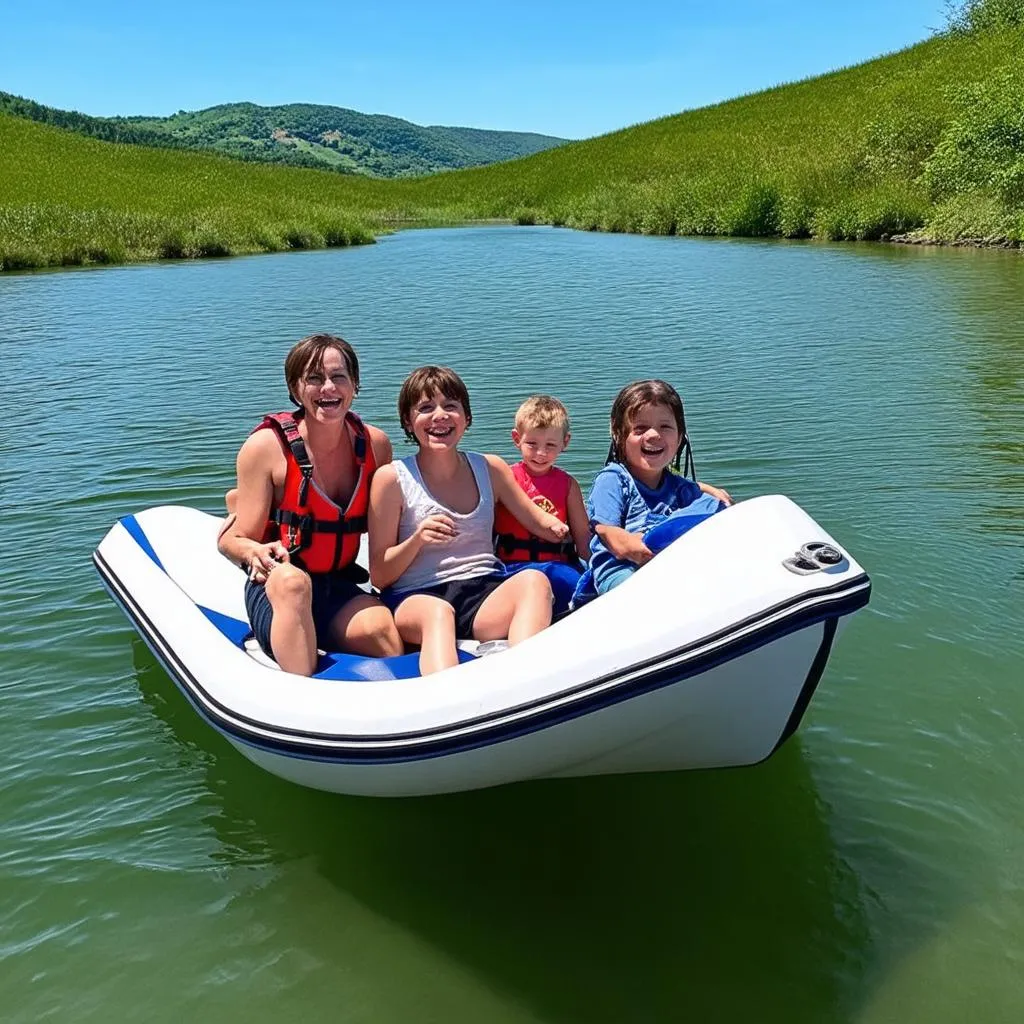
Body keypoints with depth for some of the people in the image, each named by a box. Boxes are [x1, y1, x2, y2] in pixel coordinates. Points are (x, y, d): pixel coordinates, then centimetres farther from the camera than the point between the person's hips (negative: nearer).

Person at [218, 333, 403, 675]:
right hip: (277, 593, -2)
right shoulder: (267, 446, -9)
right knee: (292, 580, -38)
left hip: (341, 592, 3)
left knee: (380, 625, -32)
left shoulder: (375, 444, 2)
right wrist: (256, 552, -28)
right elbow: (232, 540, -6)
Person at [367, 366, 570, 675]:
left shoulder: (490, 468, 12)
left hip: (485, 592, 3)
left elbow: (541, 523, 22)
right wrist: (417, 540, -15)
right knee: (438, 612, -38)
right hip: (417, 598, -3)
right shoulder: (392, 478, 2)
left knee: (534, 580, -29)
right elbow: (379, 576, 4)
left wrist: (558, 528, -3)